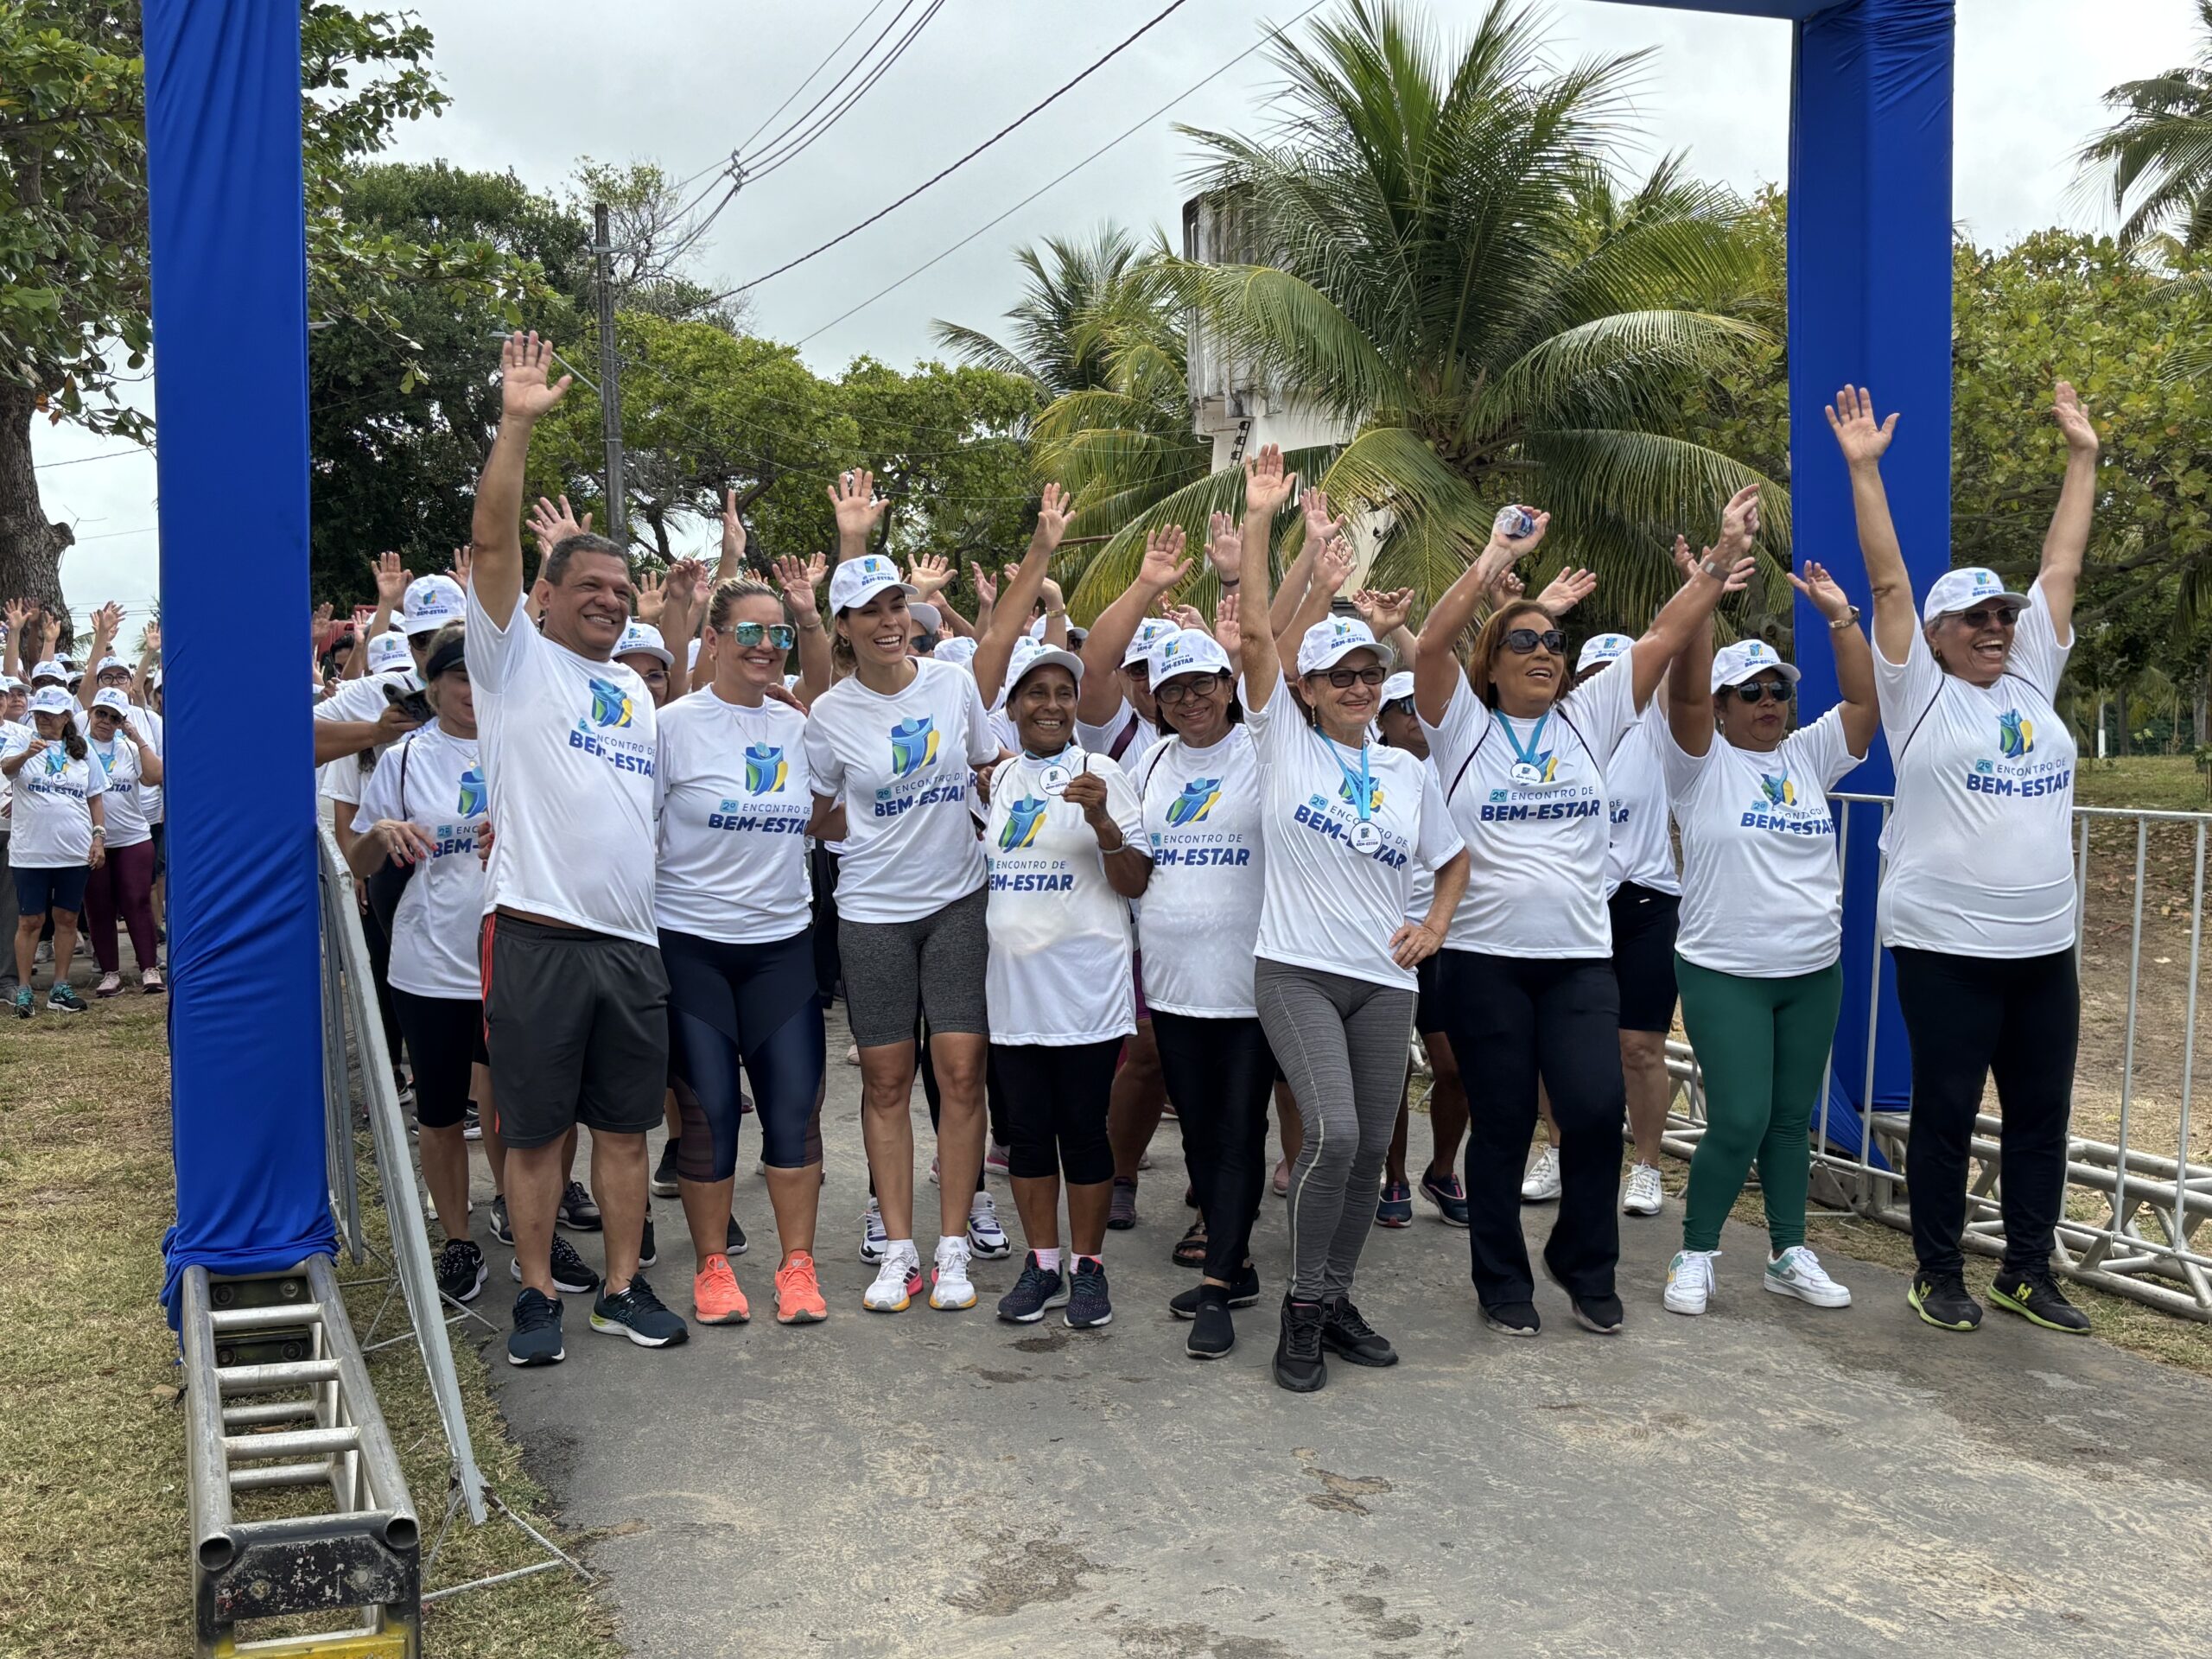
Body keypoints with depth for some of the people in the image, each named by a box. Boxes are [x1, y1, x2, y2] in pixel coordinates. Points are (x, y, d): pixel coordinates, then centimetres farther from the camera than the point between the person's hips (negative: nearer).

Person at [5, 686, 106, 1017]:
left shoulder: (83, 751, 9)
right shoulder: (22, 740, 1)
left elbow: (95, 799, 12)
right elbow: (6, 767, -21)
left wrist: (99, 836, 1)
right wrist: (26, 754, -42)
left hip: (75, 852, 3)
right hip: (31, 851, -3)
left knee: (67, 918, 8)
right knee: (30, 921, 1)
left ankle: (60, 987, 16)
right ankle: (23, 990, 8)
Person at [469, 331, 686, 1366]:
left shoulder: (634, 691, 21)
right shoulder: (514, 658, 3)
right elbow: (492, 543, -10)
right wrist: (517, 425, -17)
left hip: (632, 940, 5)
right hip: (536, 934, -5)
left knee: (625, 1123, 11)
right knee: (534, 1128, 4)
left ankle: (623, 1290, 22)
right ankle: (537, 1296, 17)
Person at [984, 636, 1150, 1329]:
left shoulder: (1101, 774, -3)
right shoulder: (997, 779, 10)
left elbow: (1134, 884, -6)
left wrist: (1102, 822, -22)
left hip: (1085, 988, -4)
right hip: (1013, 985, 4)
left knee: (1083, 1130, 2)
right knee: (1026, 1131, 9)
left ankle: (1088, 1267, 15)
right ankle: (1041, 1265, 21)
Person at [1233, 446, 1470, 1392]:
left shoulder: (1407, 771, 10)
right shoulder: (1284, 743, 0)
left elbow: (1453, 858, 23)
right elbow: (1254, 635, -9)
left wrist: (1435, 924, 4)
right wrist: (1260, 521, -13)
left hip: (1384, 979, 5)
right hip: (1297, 970, -4)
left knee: (1371, 1146, 8)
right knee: (1332, 1132, -19)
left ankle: (1337, 1298, 25)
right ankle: (1303, 1308, -2)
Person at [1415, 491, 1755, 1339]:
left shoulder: (1589, 720, 10)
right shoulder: (1464, 727, 3)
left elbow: (1664, 637, 4)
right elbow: (1433, 642, -13)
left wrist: (1724, 557, -4)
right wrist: (1498, 556, -19)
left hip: (1581, 956, 2)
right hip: (1484, 957, -2)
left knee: (1597, 1110, -8)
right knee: (1502, 1123, 5)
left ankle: (1584, 1263, 16)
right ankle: (1502, 1282, 21)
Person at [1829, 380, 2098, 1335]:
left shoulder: (2031, 681, 11)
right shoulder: (1919, 694, -3)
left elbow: (2061, 566, 13)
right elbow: (1888, 582, -9)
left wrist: (2083, 456, 14)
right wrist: (1864, 469, -13)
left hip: (2043, 947, 6)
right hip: (1946, 949, -5)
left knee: (2041, 1113, 11)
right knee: (1946, 1114, 3)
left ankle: (2029, 1273, 24)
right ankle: (1939, 1275, 16)